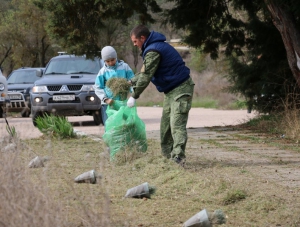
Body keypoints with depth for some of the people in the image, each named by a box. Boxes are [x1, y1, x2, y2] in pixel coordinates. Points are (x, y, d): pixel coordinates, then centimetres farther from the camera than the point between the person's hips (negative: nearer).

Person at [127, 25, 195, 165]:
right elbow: (144, 72, 24)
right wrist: (131, 82, 18)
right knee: (165, 125, 11)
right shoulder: (156, 46, 14)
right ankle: (167, 156, 14)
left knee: (177, 125, -19)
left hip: (180, 90, -11)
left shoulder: (153, 51, -20)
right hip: (171, 90, 11)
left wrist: (134, 96, -14)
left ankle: (178, 157, -27)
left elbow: (146, 76, -21)